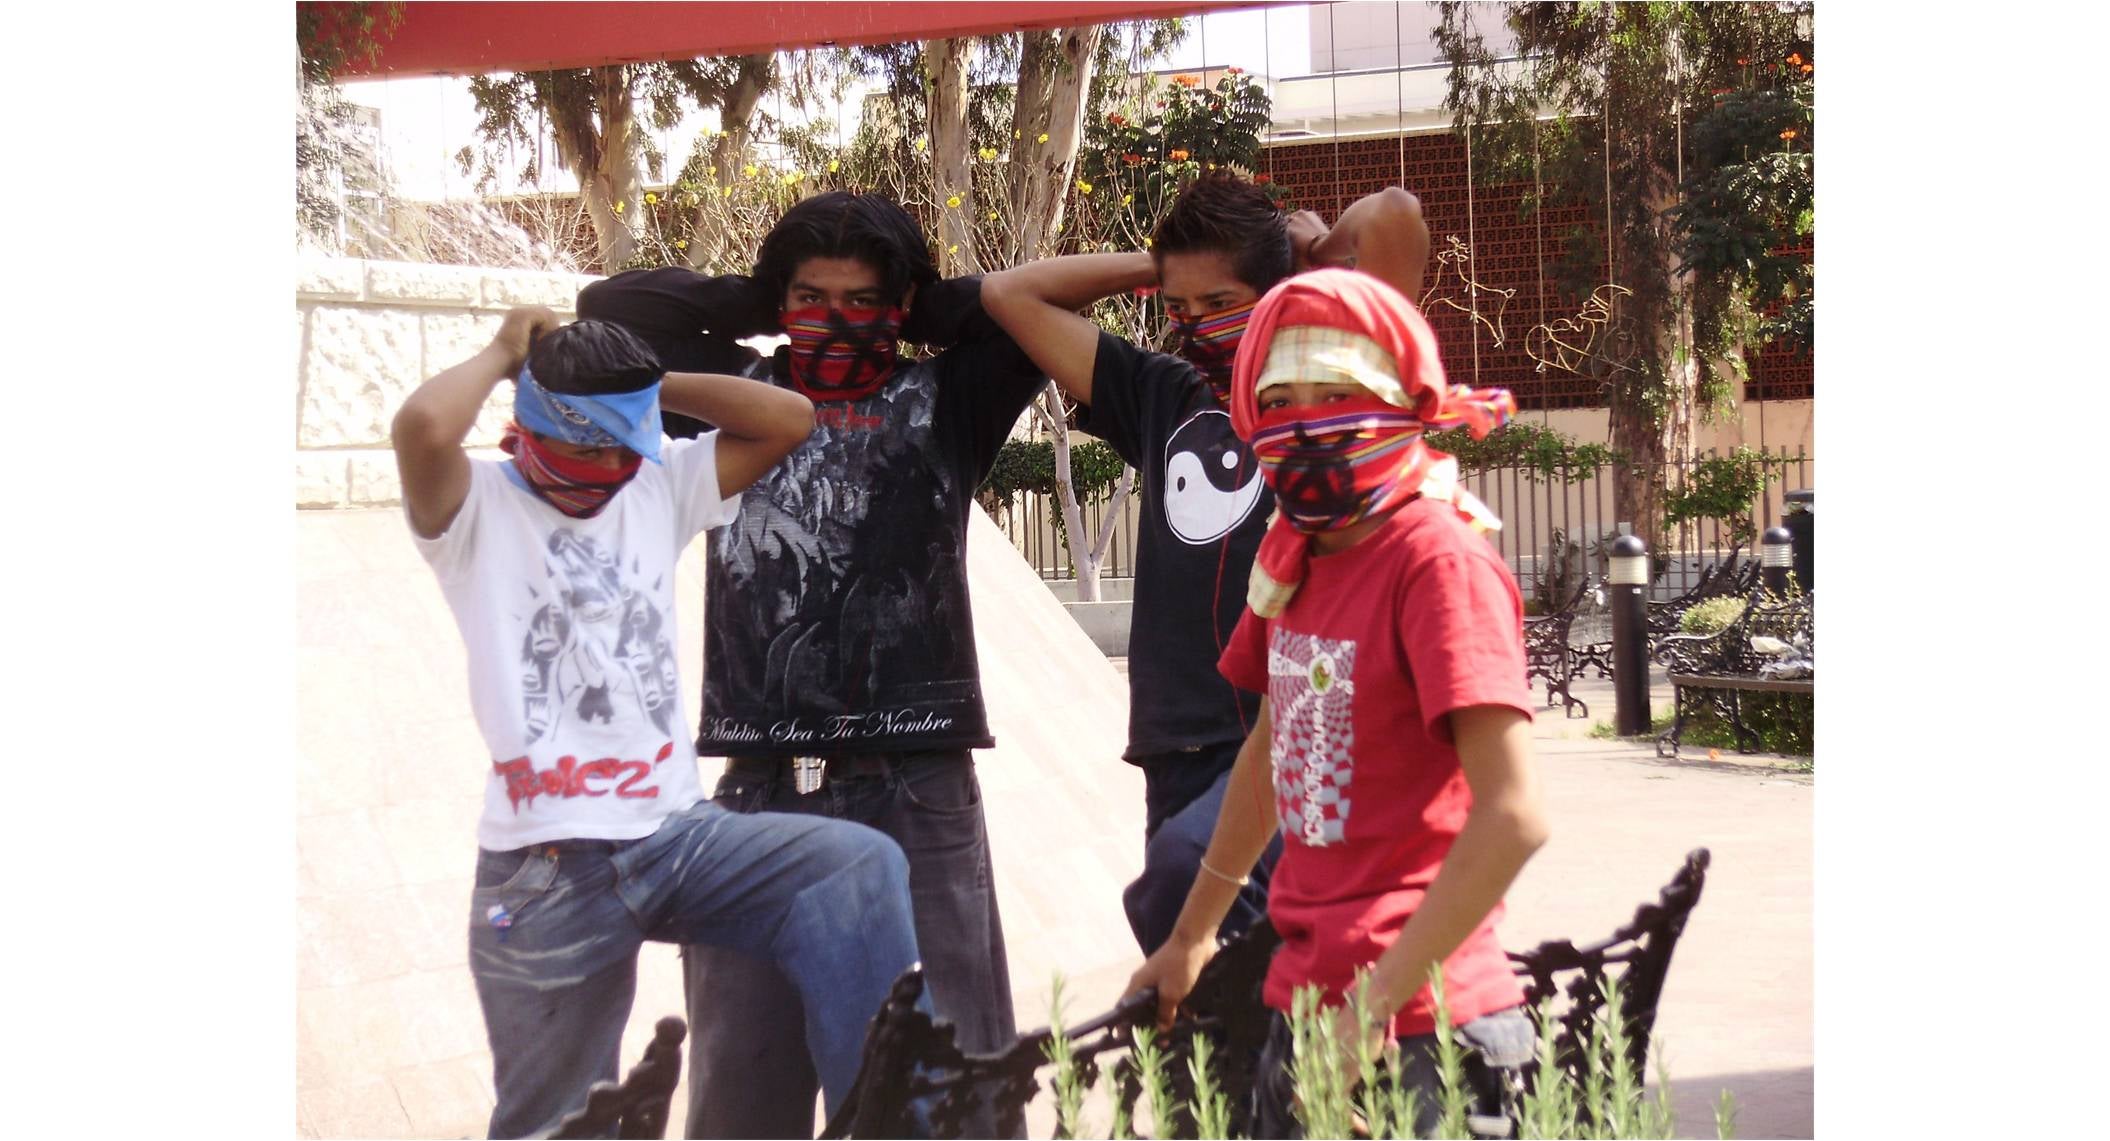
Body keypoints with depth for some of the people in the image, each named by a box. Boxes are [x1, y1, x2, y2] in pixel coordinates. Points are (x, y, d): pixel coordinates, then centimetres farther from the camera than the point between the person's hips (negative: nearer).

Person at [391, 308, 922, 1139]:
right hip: (546, 870, -4)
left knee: (861, 867, -22)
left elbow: (788, 419, 6)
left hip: (679, 830, 4)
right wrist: (503, 356, -4)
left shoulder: (659, 488, 13)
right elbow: (422, 427, -23)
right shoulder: (476, 510, -1)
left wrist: (644, 384, 4)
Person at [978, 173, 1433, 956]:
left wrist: (1317, 248, 9)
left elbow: (1396, 216, -9)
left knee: (1187, 863, -33)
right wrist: (1157, 267, 19)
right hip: (1181, 749, 6)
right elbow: (1011, 294, 21)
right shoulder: (1162, 397, 16)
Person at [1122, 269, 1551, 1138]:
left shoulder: (1440, 561, -15)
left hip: (1416, 1029, -8)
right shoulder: (1296, 561, 9)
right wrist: (1191, 936, 30)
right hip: (1304, 1001, 8)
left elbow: (1513, 817, -21)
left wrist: (1381, 1001, -21)